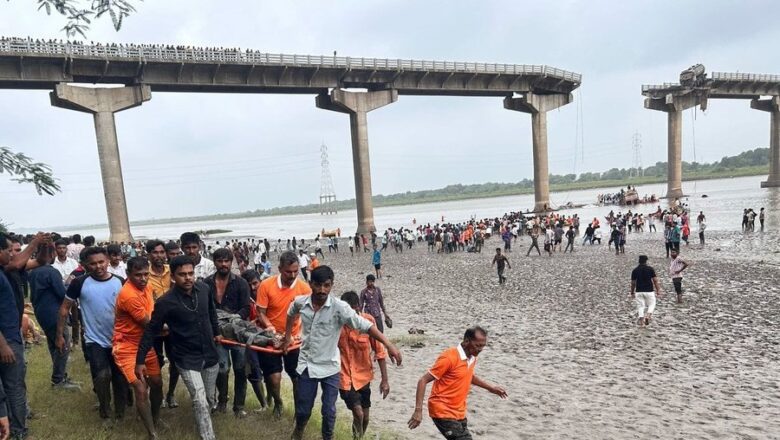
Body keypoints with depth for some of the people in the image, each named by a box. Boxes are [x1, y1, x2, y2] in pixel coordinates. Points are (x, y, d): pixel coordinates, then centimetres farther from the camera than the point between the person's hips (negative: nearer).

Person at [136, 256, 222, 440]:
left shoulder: (203, 289, -7)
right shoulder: (166, 302, -19)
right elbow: (151, 330, -11)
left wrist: (216, 332, 23)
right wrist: (140, 360, -9)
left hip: (210, 354, 5)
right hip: (187, 359, -4)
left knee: (210, 398, 18)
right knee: (200, 402, -12)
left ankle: (203, 423, 45)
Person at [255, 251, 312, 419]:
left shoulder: (304, 288, -13)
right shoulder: (266, 285, -15)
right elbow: (260, 313, -8)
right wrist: (270, 327, -23)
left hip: (295, 339, 1)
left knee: (299, 378, 9)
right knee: (274, 377, -3)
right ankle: (277, 403, 30)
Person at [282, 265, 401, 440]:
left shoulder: (339, 307, -21)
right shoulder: (300, 302, -10)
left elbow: (365, 325, -26)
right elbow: (291, 314, 15)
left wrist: (389, 345, -35)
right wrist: (288, 337, 18)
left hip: (330, 367, -2)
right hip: (307, 365, 2)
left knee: (329, 411, 5)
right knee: (303, 409, 14)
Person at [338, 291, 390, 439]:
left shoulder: (368, 321, -18)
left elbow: (379, 351, -9)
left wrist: (385, 379, -7)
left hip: (363, 375, 2)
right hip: (344, 376, -1)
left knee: (365, 417, 14)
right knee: (358, 413, -14)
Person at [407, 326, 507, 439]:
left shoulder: (472, 357, 3)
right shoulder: (449, 358, -22)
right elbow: (423, 381, -20)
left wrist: (490, 387, 23)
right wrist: (418, 410, -23)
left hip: (459, 412, 8)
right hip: (442, 412, -8)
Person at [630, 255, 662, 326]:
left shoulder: (635, 270, 1)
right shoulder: (650, 269, -3)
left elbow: (633, 283, 5)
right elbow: (655, 281, -5)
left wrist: (632, 293, 15)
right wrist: (658, 291, 1)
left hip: (639, 292, 1)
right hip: (649, 291, -1)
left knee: (640, 306, 7)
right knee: (651, 305, 14)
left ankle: (640, 318, -7)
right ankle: (648, 315, -10)